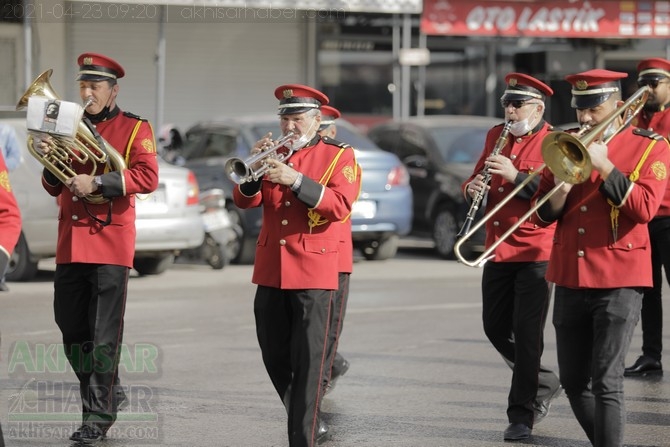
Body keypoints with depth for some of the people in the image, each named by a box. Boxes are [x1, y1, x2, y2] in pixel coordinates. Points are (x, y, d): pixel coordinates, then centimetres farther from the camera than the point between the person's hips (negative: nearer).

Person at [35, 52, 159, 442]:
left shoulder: (135, 128, 1)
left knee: (104, 335, -6)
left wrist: (97, 182, -21)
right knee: (72, 329, 7)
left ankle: (98, 417, -3)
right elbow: (54, 188, 16)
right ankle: (106, 393, 24)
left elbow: (148, 177, -13)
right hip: (70, 244, 6)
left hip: (110, 242, -6)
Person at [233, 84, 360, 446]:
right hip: (271, 269, 5)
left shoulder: (339, 155, 0)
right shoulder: (275, 154, 13)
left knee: (308, 360, -7)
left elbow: (340, 205, -14)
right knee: (274, 356, 10)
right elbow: (245, 201, 6)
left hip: (314, 270, -5)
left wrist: (296, 180, -23)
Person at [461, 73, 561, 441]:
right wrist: (473, 188, -7)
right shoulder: (496, 136, 10)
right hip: (498, 249, 7)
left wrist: (515, 176, -28)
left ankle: (521, 415, 1)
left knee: (527, 334, -6)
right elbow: (477, 180, 17)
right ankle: (544, 383, 31)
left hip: (536, 252, -7)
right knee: (495, 328, 11)